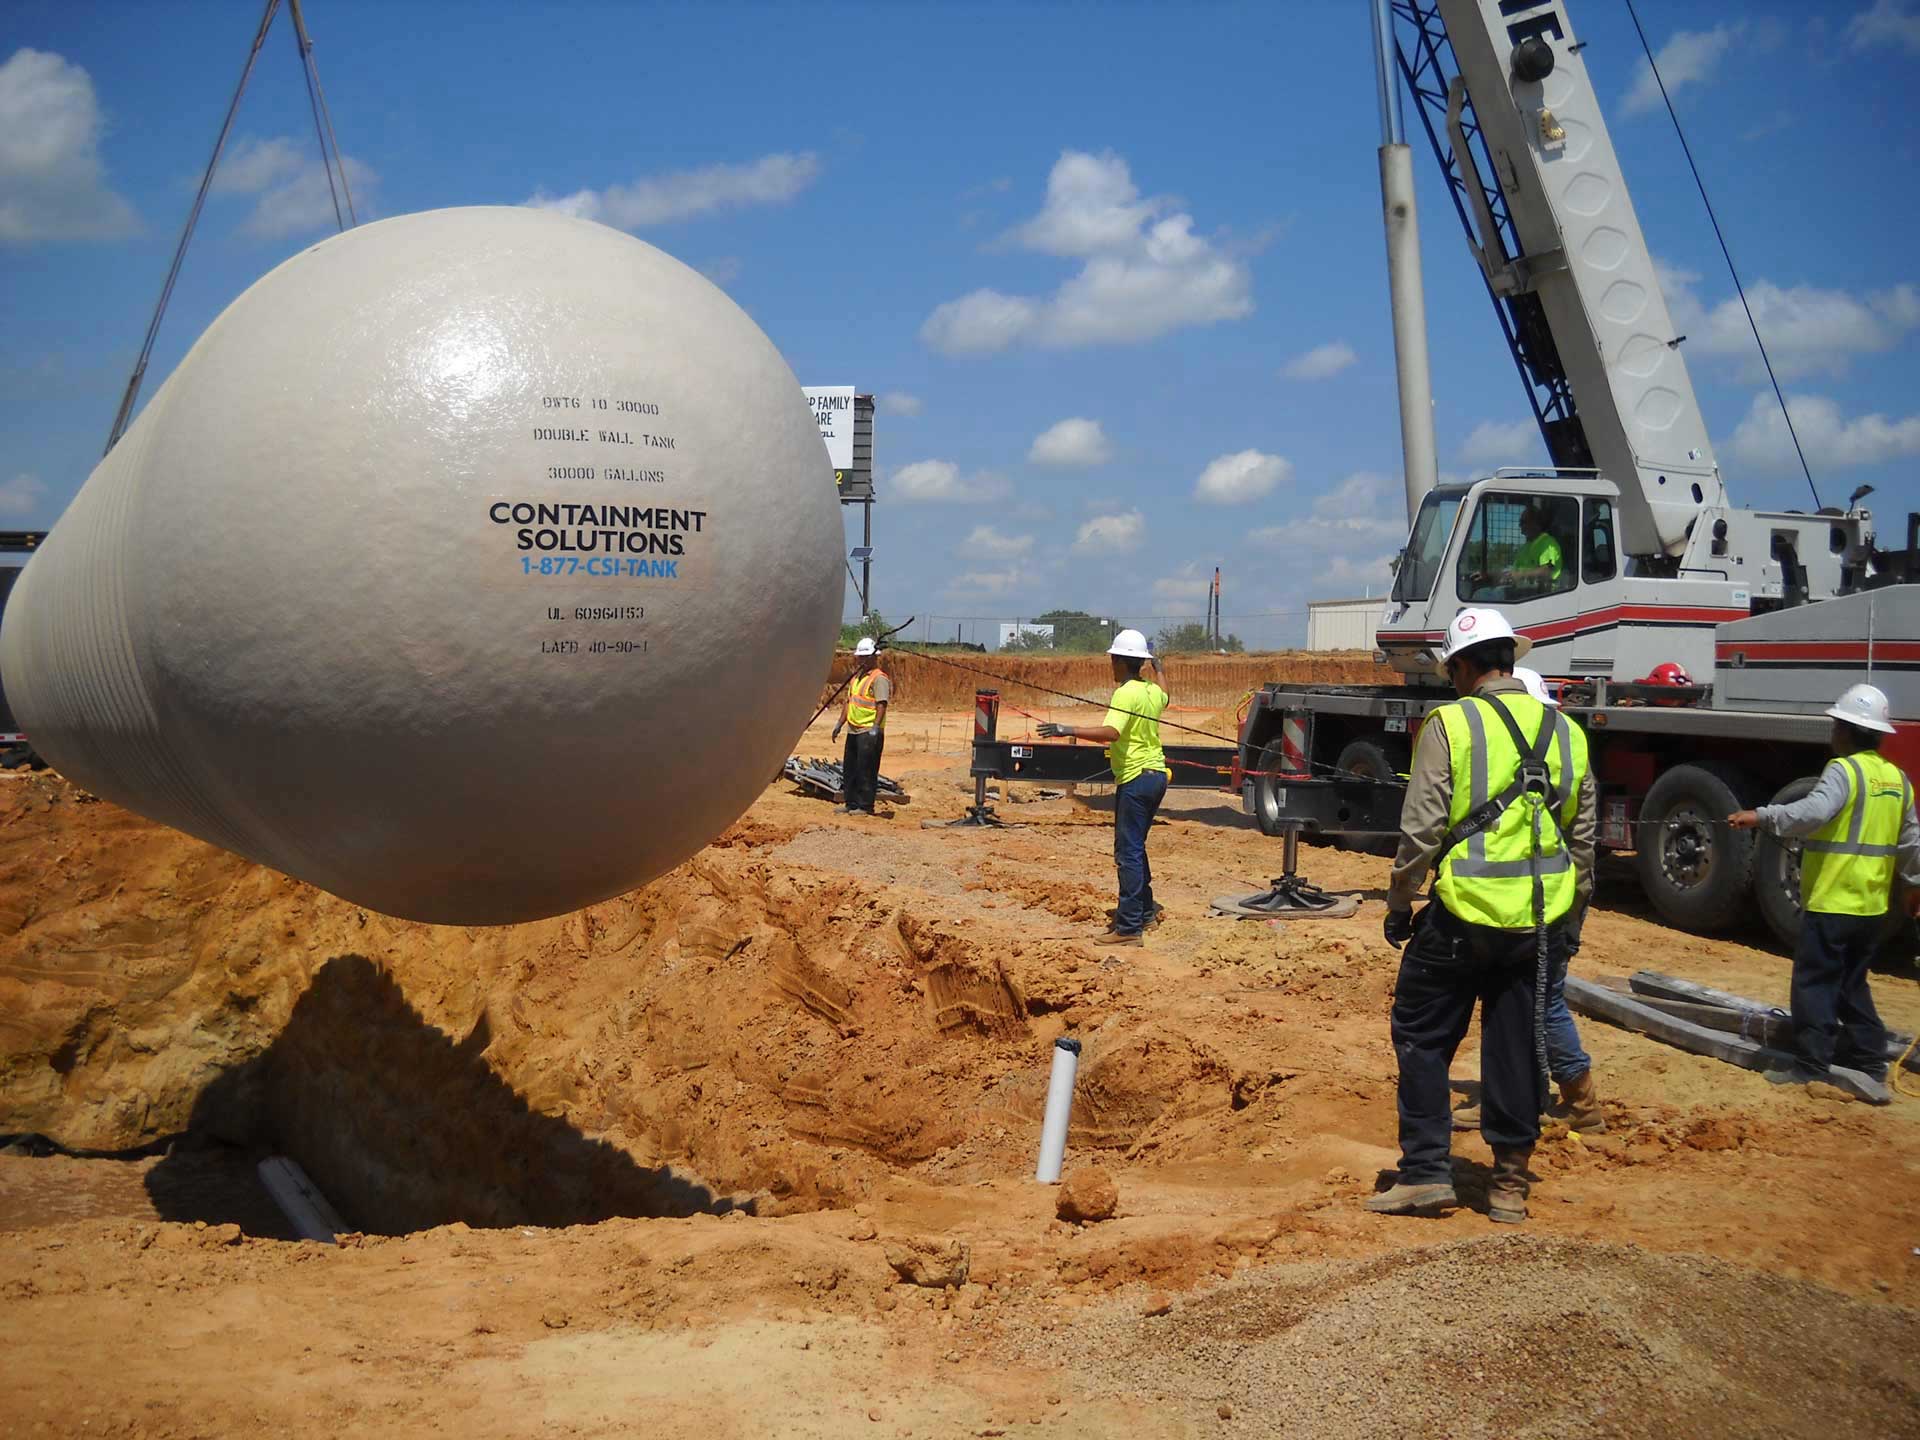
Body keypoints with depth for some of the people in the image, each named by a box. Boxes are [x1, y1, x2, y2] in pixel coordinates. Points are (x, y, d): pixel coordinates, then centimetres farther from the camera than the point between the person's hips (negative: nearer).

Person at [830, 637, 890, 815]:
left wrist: (876, 727, -27)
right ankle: (851, 803, 21)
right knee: (849, 768, 13)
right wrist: (840, 723, 18)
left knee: (866, 770, -6)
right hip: (853, 731, 9)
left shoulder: (879, 678, -10)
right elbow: (848, 701, 24)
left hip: (869, 732, -9)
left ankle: (865, 806, -1)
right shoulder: (857, 677, 18)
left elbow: (881, 704, -19)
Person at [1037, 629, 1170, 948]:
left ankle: (1128, 928, -10)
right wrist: (1157, 667, 55)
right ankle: (1145, 911, 30)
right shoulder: (1152, 691, 11)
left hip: (1136, 779, -9)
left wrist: (1069, 730, -35)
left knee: (1128, 852, -9)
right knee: (1135, 847, 21)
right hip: (1156, 775, 9)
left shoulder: (1126, 694, -15)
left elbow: (1110, 732, -31)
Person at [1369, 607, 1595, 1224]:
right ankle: (1510, 1183, 19)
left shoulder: (1451, 724, -8)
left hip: (1466, 913, -5)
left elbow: (1421, 829, -11)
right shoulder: (1566, 732, 9)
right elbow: (1583, 837, 13)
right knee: (1517, 1045, 12)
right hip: (1542, 920, 5)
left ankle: (1426, 1173, 9)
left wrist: (1398, 904, 1)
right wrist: (1570, 919, 23)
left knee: (1423, 1037, 9)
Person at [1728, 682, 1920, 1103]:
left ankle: (1810, 1068, -1)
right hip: (1871, 906, 8)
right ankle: (1870, 1065, 19)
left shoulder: (1844, 770, -14)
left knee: (1815, 984, -1)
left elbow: (1814, 811, -32)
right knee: (1852, 985, 18)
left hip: (1832, 902, -8)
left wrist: (1761, 817, -35)